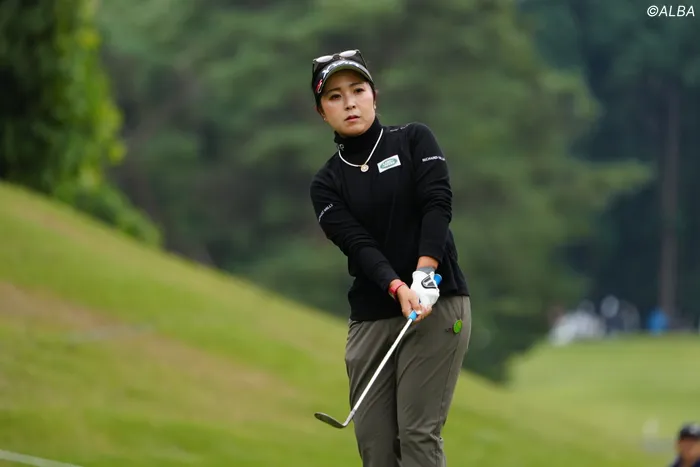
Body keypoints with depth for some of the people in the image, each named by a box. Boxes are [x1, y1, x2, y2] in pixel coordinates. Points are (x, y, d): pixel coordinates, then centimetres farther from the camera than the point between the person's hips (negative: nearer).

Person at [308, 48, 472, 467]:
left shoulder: (415, 140, 4)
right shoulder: (327, 184, 9)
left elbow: (438, 205, -9)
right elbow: (358, 244, -6)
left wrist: (424, 274, -24)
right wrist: (398, 288, -24)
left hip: (438, 303, -3)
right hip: (371, 315, 3)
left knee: (418, 433, -11)